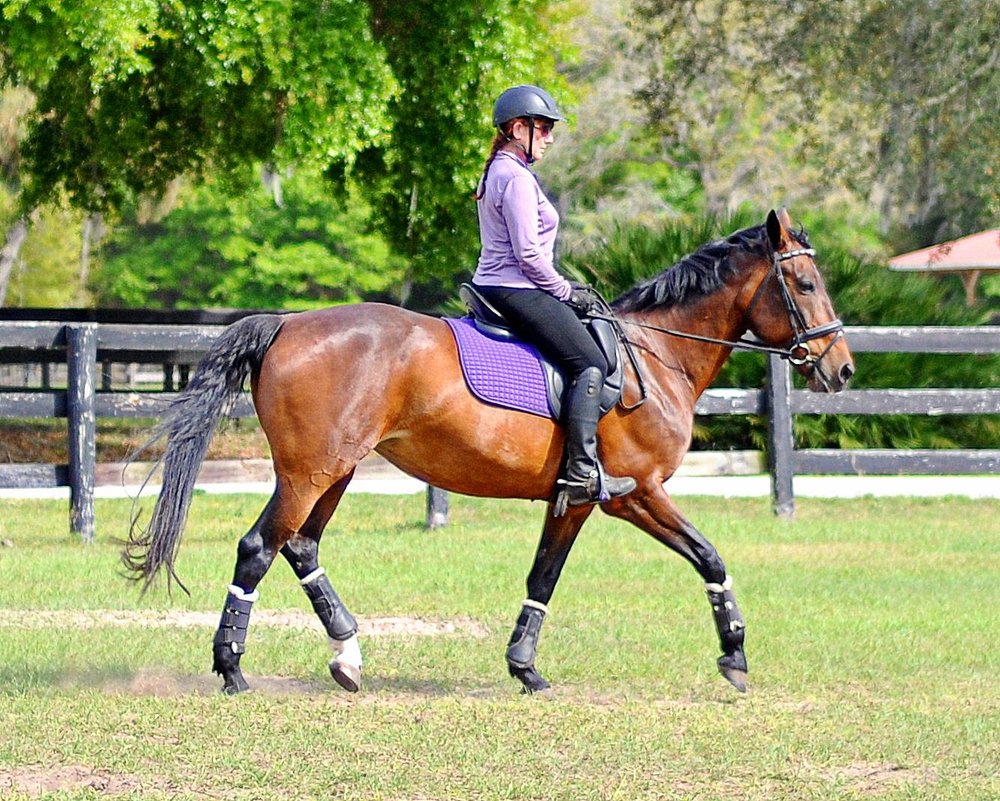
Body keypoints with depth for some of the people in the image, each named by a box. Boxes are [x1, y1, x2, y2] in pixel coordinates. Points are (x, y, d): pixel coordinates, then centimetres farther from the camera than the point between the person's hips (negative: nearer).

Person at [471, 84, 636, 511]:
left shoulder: (497, 172, 18)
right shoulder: (517, 178, -15)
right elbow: (528, 253, -20)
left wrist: (563, 288, 17)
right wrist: (566, 292, -7)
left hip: (494, 287, 11)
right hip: (517, 291, -11)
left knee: (586, 361, 20)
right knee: (590, 363, -13)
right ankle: (581, 473, -22)